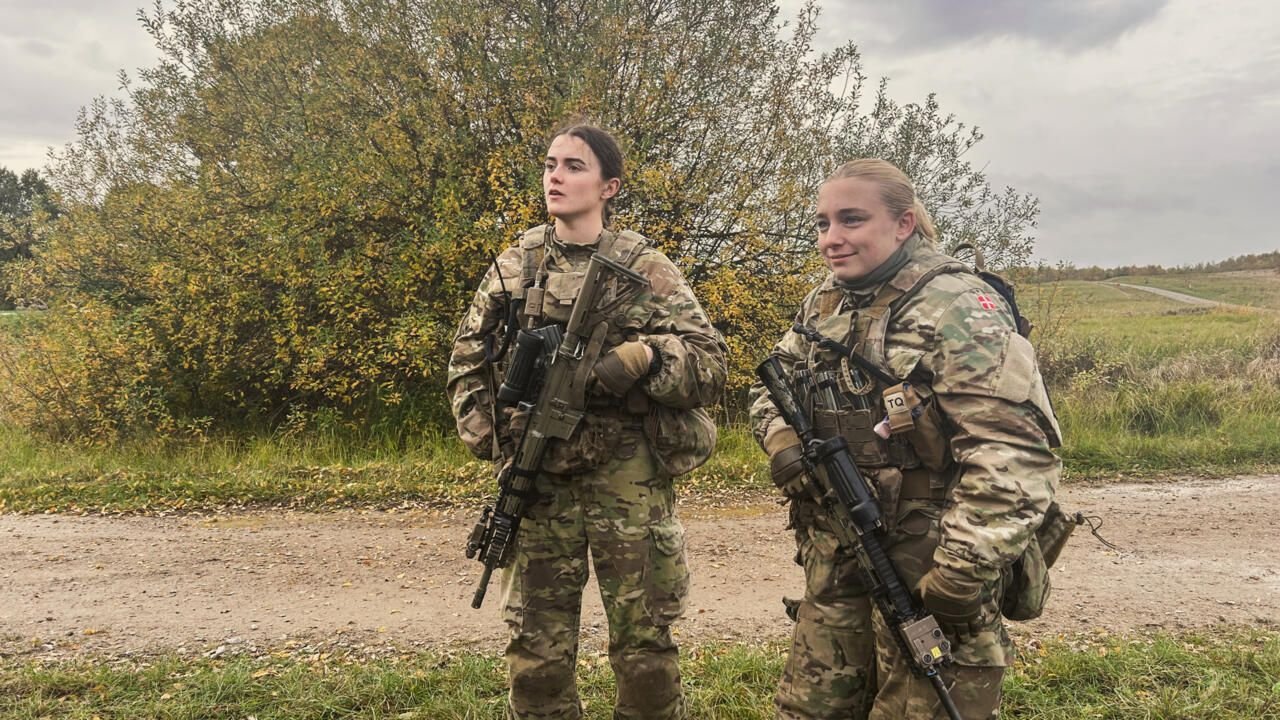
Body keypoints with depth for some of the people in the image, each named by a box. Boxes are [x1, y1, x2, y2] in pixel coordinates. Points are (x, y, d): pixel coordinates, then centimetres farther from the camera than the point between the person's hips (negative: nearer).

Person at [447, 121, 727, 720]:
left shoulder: (646, 268, 0)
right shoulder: (514, 266, 9)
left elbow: (709, 363, -4)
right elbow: (467, 358, 16)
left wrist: (642, 358, -20)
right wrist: (486, 433, 3)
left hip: (630, 480, -2)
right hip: (536, 480, 3)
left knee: (645, 647, 6)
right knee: (535, 651, 11)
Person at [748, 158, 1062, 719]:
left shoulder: (955, 308, -16)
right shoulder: (824, 305, 8)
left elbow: (1014, 450, -23)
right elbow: (771, 383, 22)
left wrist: (966, 568, -27)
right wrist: (781, 436, 0)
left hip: (927, 575, -7)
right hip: (835, 566, 7)